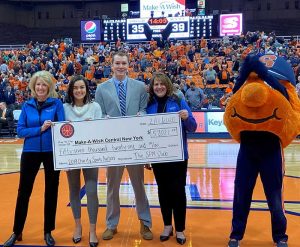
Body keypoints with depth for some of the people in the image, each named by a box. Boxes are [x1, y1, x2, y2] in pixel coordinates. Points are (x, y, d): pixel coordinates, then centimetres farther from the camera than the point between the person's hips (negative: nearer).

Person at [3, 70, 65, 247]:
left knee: (51, 192, 8)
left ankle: (48, 232, 24)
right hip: (30, 152, 2)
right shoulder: (27, 105, 3)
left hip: (52, 152, -1)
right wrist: (40, 129, -17)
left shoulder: (57, 103, -3)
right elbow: (20, 131, -3)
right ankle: (17, 232, 25)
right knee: (24, 192, 8)